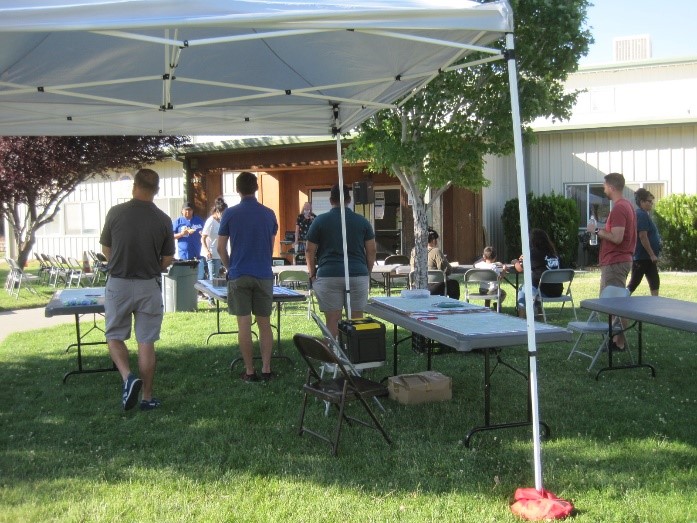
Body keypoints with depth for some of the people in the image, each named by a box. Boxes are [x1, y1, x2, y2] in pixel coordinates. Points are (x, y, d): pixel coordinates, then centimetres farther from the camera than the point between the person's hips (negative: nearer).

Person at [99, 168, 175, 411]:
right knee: (146, 342, 8)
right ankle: (147, 397, 13)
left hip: (118, 284, -1)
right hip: (149, 286, 1)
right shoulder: (163, 220, -5)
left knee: (114, 337, 15)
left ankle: (128, 377, -8)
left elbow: (106, 249, 5)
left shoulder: (116, 213, -6)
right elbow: (168, 260, 1)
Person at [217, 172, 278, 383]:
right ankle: (266, 370, 7)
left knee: (244, 325, 2)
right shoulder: (269, 214, 3)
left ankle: (250, 371, 6)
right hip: (263, 275, 2)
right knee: (264, 324, 8)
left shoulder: (230, 214, -3)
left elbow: (221, 248, 1)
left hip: (239, 276, -2)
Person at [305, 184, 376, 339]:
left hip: (328, 275, -1)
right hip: (358, 275, 2)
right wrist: (368, 272, 19)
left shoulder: (320, 221, 2)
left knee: (332, 322, 2)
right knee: (357, 321, 8)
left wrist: (312, 274, 13)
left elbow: (309, 251, 3)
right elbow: (371, 251, 7)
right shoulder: (362, 221, 7)